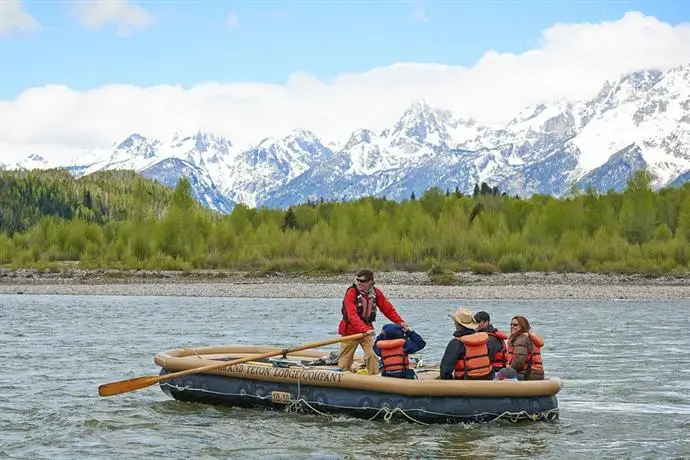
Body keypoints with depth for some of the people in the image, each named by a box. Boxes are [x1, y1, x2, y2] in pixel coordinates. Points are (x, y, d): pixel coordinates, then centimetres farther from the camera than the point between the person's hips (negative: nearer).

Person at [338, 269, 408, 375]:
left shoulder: (376, 293, -3)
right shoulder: (351, 293, -20)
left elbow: (388, 309, 2)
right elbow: (352, 315, -31)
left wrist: (400, 322, -13)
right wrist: (365, 329, -43)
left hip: (367, 329, 3)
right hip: (350, 330, -3)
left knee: (371, 355, -13)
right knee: (345, 358, 6)